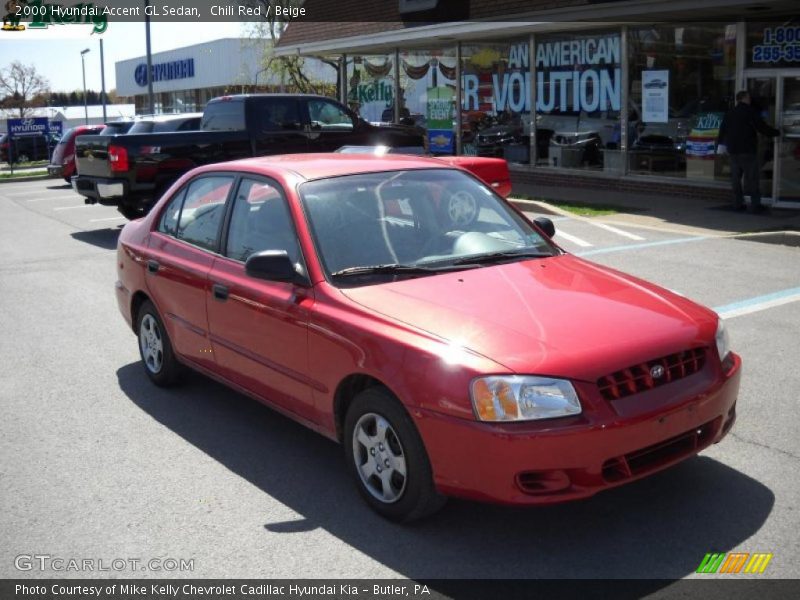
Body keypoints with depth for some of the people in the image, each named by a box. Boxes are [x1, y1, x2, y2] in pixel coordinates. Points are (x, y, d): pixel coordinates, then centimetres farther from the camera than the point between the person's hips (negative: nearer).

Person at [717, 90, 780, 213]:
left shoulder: (730, 113, 10)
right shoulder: (750, 111, -8)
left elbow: (723, 129, 14)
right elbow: (762, 128, -10)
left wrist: (720, 143, 23)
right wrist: (777, 133, 3)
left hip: (733, 150, 6)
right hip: (747, 150, -6)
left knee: (736, 178, 10)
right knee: (751, 178, -4)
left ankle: (737, 203, 10)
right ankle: (755, 204, -5)